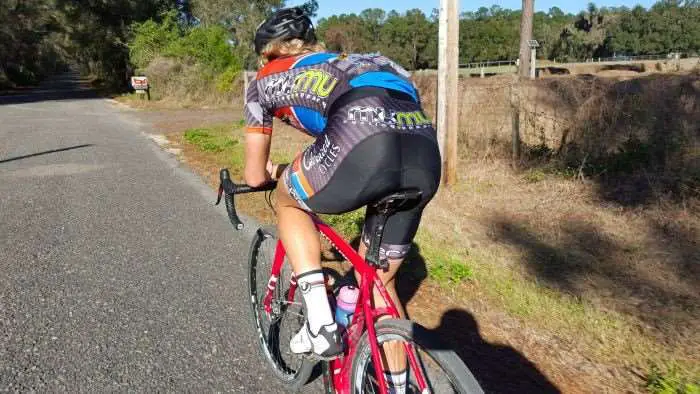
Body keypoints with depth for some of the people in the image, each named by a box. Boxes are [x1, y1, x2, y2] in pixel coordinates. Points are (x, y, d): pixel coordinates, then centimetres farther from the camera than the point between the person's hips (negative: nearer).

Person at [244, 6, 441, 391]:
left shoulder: (266, 78, 27)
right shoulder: (349, 63, 41)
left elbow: (255, 176, 30)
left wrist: (274, 173, 53)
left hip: (362, 144, -6)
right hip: (426, 154, 6)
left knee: (289, 199, 26)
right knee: (379, 280, 25)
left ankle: (319, 322, 18)